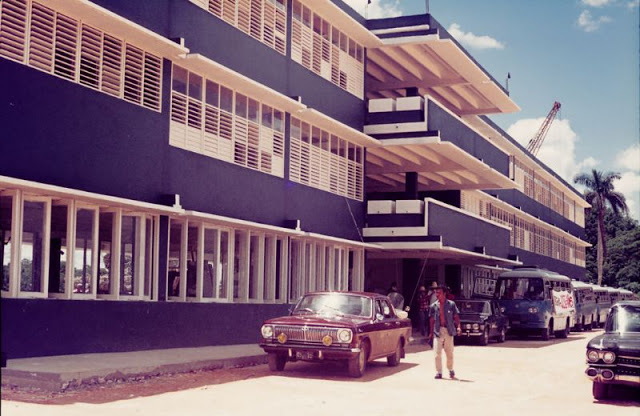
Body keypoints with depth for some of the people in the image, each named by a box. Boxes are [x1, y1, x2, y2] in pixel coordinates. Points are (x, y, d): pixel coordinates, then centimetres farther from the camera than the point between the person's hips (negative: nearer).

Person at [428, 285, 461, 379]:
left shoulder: (451, 304, 1)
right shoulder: (433, 306, 6)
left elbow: (456, 317, 1)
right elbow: (431, 320, 9)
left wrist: (458, 326, -14)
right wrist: (431, 332, 7)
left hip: (449, 331, -1)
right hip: (438, 331, 1)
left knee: (450, 353, 7)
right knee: (437, 353, -4)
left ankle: (450, 370, 26)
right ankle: (438, 372, 4)